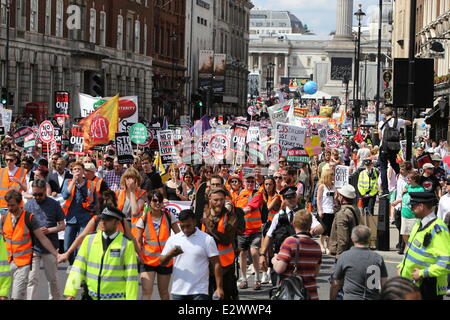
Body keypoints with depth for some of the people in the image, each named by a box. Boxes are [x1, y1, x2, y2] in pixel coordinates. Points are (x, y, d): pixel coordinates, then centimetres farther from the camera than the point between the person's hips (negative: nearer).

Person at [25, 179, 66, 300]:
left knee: (53, 279, 12)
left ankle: (56, 298, 27)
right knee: (32, 279, -4)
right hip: (33, 247, 0)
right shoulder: (29, 204, 2)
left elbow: (62, 226, 3)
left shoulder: (54, 204, 0)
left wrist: (48, 230, -13)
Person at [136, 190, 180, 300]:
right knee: (146, 292, -12)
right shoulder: (143, 219, -1)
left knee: (163, 291, 15)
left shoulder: (169, 216, 1)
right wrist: (138, 255, -12)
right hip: (148, 260, -2)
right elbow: (138, 241, 1)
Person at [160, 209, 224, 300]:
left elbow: (216, 264, -4)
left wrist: (219, 287, -12)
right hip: (178, 291, 4)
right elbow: (162, 262, 7)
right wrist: (170, 254, -15)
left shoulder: (207, 239, -2)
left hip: (199, 292, -3)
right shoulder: (173, 239, 8)